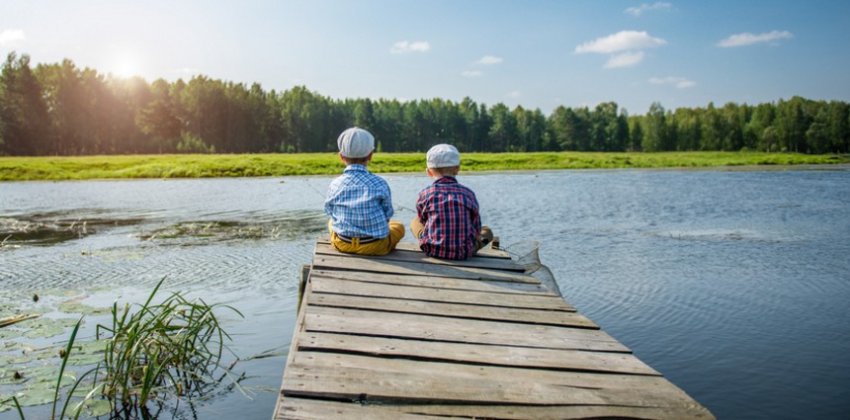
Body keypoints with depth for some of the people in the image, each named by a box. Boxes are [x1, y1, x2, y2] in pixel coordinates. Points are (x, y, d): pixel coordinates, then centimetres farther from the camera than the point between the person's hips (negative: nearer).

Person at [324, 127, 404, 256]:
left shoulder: (335, 185, -6)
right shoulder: (380, 184, -12)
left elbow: (330, 211, 4)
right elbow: (387, 214, -4)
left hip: (343, 244, 2)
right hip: (375, 247, -2)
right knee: (399, 227, 28)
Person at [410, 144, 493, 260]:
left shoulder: (425, 194, -1)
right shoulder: (468, 194, 1)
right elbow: (476, 229, 4)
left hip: (433, 249, 0)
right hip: (463, 253, 0)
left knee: (415, 222, 28)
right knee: (487, 232, 27)